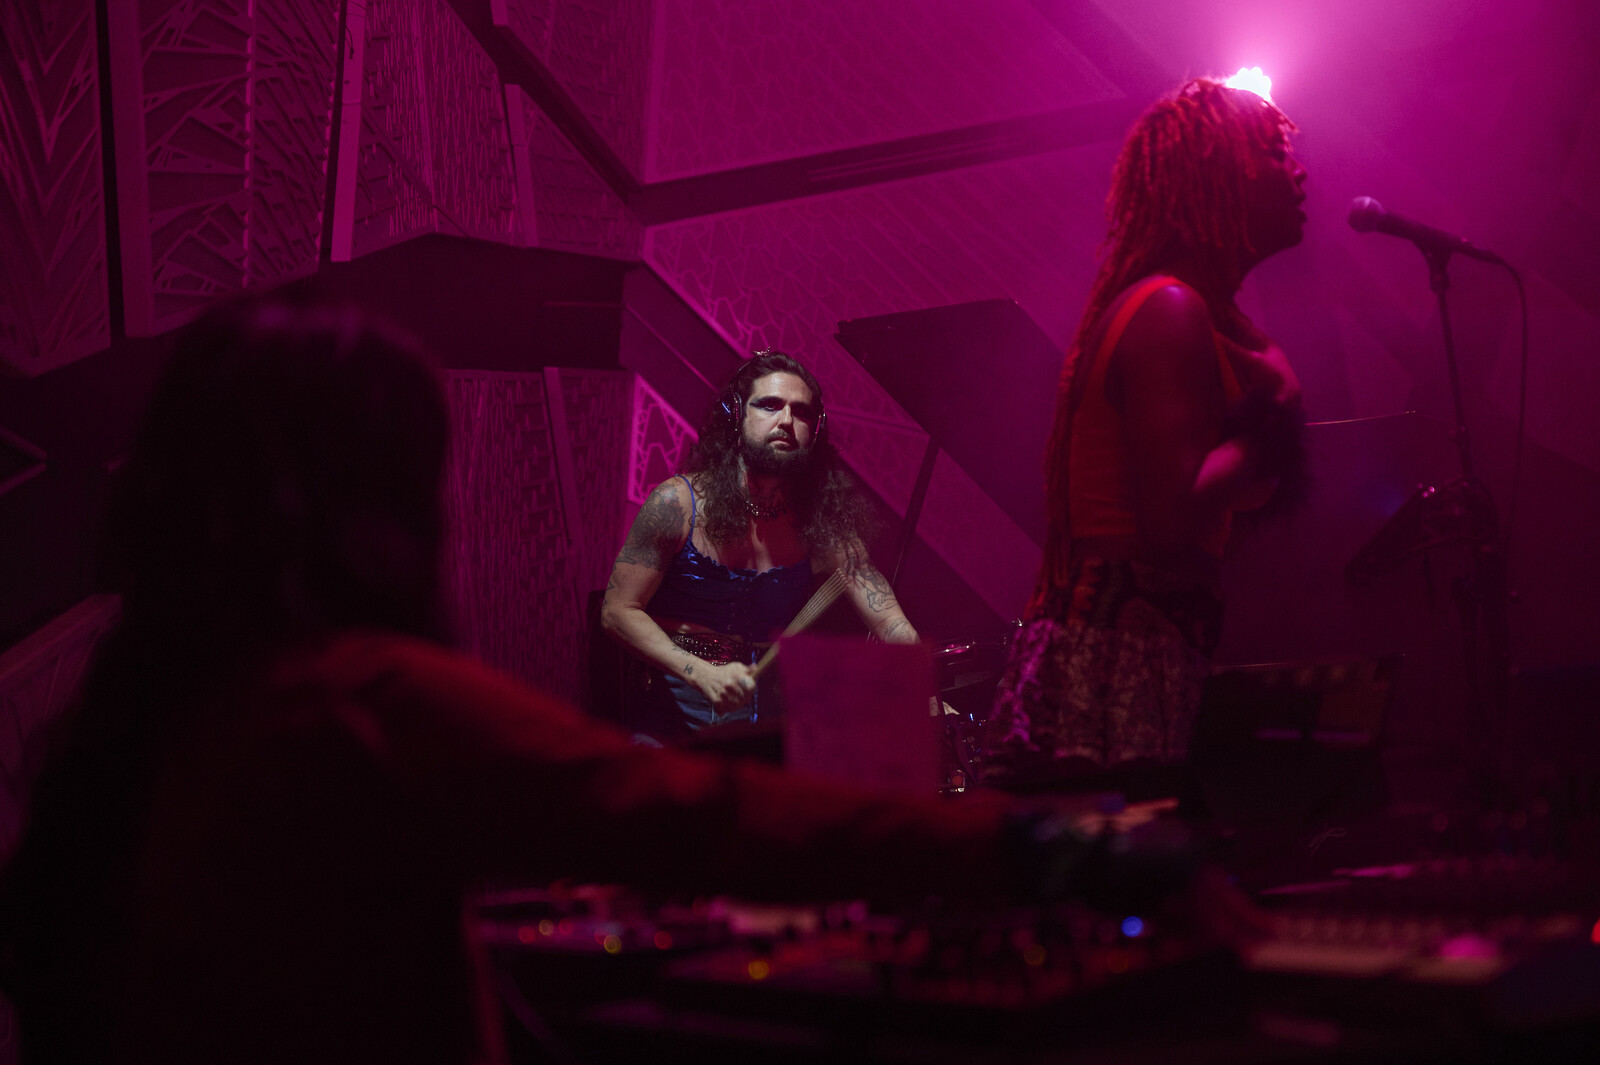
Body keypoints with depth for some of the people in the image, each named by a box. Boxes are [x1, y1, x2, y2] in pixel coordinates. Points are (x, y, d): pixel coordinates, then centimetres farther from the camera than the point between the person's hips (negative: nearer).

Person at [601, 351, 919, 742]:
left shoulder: (822, 525, -1)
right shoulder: (677, 504, -9)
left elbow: (890, 624, -5)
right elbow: (618, 611, -8)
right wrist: (702, 674, -21)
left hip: (770, 715, 3)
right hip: (678, 715, -3)